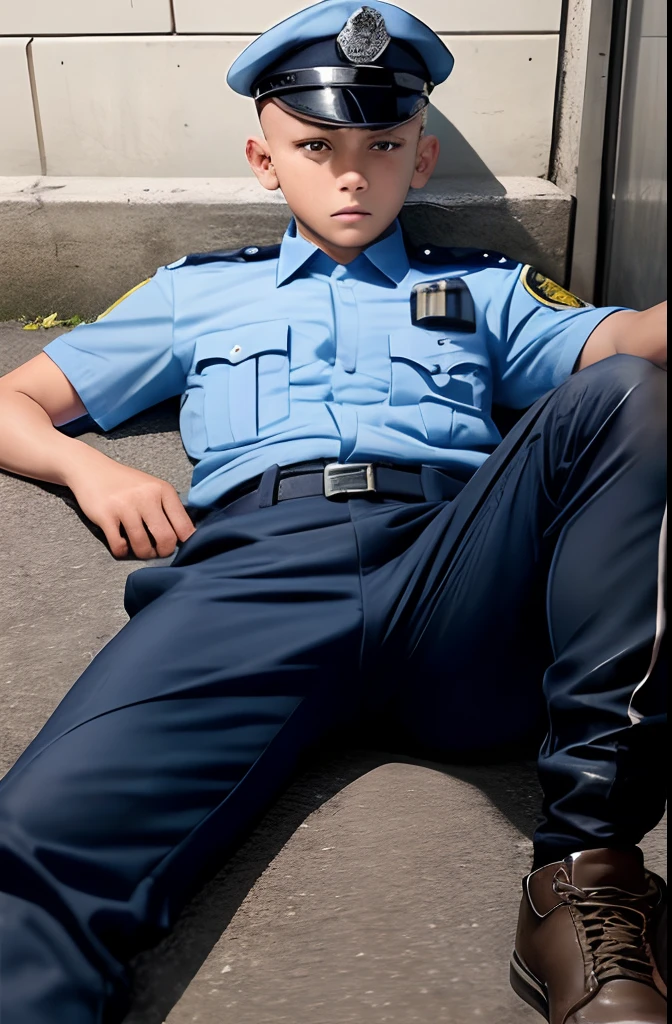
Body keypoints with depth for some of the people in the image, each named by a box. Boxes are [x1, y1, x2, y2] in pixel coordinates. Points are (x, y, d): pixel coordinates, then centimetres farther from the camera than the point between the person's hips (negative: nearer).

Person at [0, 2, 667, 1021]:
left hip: (452, 578, 2)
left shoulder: (485, 289, 32)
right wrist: (89, 468, 9)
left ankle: (586, 870, -29)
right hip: (255, 569, -1)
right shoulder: (197, 293, 33)